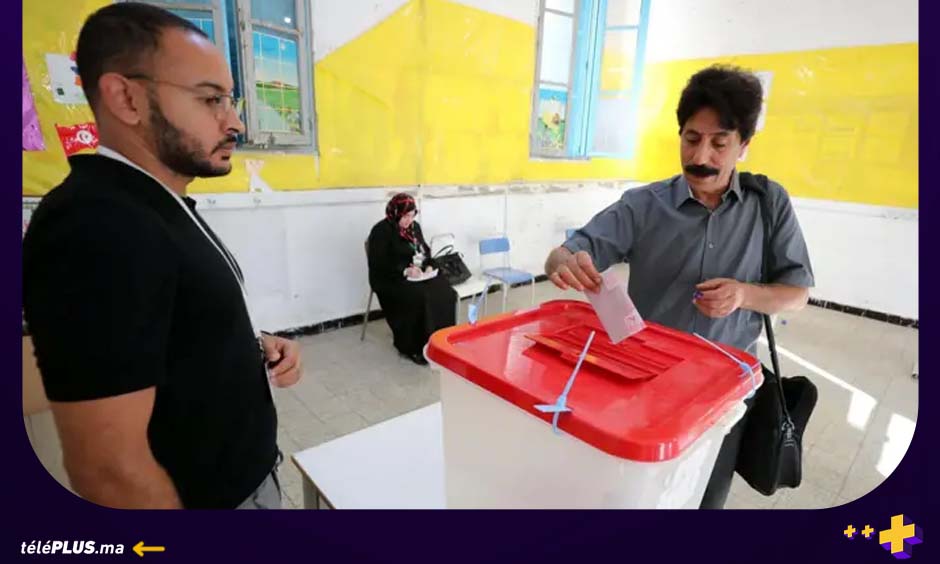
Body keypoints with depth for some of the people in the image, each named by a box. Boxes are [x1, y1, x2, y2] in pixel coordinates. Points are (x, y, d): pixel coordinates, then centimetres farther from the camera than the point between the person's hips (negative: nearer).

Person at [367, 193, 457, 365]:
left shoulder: (414, 227, 13)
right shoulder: (381, 231, -10)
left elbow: (426, 251, 20)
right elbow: (379, 266, -16)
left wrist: (429, 266, -2)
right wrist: (405, 271, -25)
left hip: (419, 276, 7)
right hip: (391, 280, -7)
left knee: (445, 292, -19)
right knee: (420, 297, -33)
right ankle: (413, 347, -16)